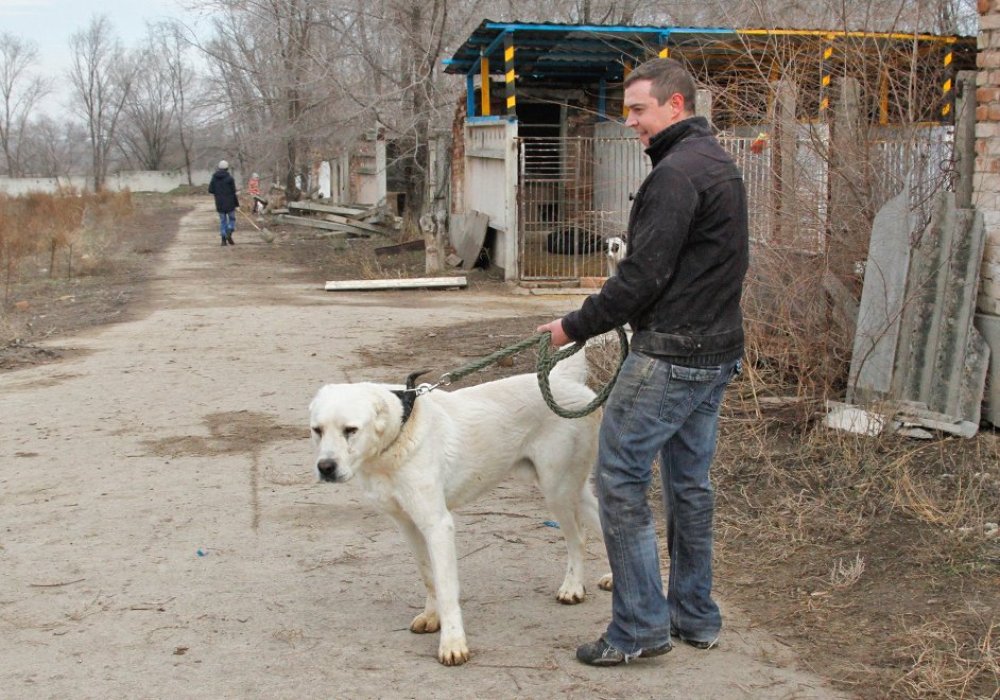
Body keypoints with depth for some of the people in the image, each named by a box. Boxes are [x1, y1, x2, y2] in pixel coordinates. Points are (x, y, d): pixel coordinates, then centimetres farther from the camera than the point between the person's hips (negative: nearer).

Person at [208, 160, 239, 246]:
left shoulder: (214, 178, 2)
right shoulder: (229, 178, -10)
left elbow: (210, 190, 2)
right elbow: (233, 191, -10)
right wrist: (236, 203, -2)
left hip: (219, 204, 4)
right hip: (229, 203, -4)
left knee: (222, 220, 10)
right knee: (232, 219, 11)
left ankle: (223, 239, 5)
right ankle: (229, 234, -11)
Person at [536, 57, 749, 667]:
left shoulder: (676, 173, -17)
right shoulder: (721, 165, 16)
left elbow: (644, 274, -21)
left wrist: (578, 326, -10)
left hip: (670, 355, -10)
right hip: (718, 351, 10)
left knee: (620, 479, -4)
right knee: (690, 483, 16)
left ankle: (640, 627, 0)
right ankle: (696, 616, 25)